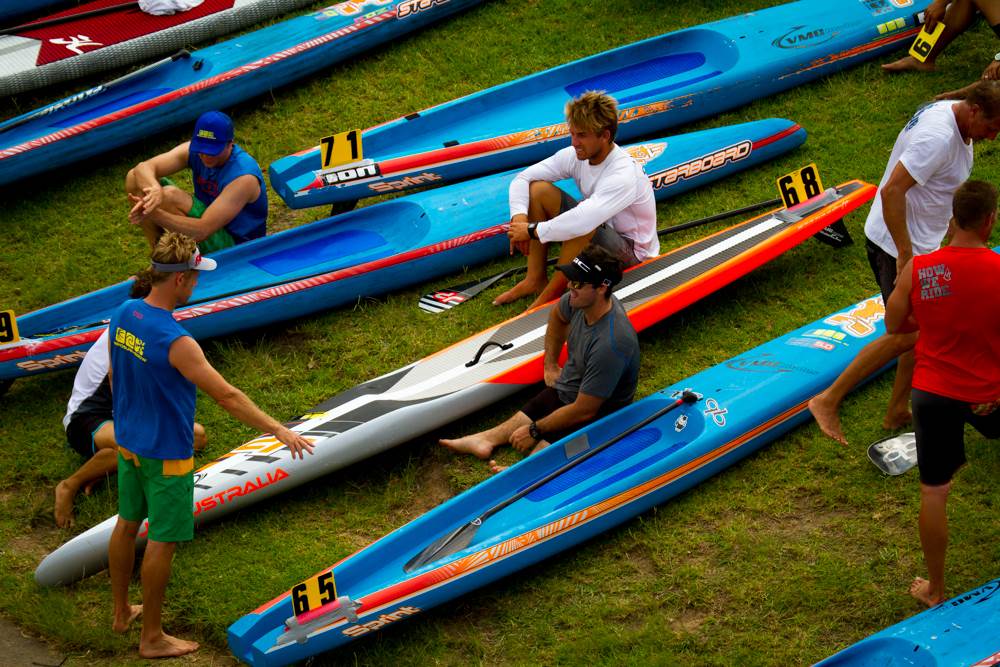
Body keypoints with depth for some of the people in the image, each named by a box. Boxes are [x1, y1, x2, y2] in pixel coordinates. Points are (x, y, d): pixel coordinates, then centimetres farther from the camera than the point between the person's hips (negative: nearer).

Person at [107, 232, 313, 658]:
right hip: (166, 454, -8)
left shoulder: (123, 316, -6)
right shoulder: (175, 342, -30)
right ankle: (152, 638, 17)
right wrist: (280, 431, -24)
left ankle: (121, 612, 39)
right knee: (162, 541, 5)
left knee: (127, 523, 22)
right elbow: (226, 397, -29)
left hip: (128, 442, 8)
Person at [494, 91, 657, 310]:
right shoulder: (575, 156, -9)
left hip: (633, 254, -8)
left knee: (582, 226, -39)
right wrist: (519, 216, -24)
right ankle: (535, 280, -4)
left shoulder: (624, 175, -32)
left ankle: (549, 297, -20)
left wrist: (532, 231, -34)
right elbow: (522, 179, -5)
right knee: (538, 189, -7)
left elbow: (582, 221, -45)